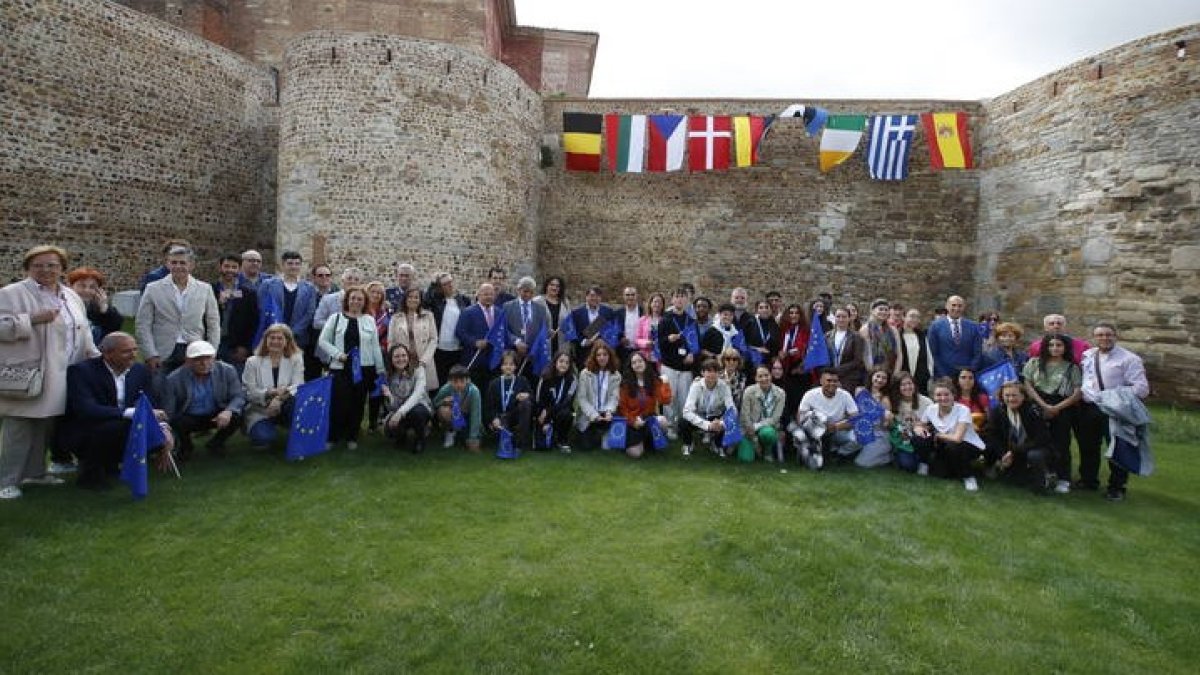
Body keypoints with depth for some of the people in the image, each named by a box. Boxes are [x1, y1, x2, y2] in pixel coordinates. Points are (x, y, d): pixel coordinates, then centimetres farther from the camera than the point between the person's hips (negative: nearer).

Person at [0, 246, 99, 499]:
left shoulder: (71, 297, 17)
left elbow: (82, 333, 22)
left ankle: (35, 472, 24)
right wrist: (33, 319, -20)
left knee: (45, 428, 12)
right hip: (26, 377, -6)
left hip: (57, 380, 6)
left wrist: (96, 358, 14)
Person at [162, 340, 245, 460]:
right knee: (177, 422, -32)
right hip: (188, 418, -1)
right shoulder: (174, 379, -16)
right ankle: (185, 447, 6)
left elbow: (238, 396, -11)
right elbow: (168, 414, -12)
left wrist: (228, 411, -33)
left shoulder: (227, 371, -12)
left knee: (237, 415, -27)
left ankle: (215, 444, 6)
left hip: (217, 416, 1)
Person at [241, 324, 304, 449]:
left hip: (284, 409, 0)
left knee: (296, 400, -35)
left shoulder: (296, 360, 2)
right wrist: (270, 393, -25)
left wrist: (280, 397, -30)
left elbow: (298, 387, -11)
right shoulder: (253, 362, 3)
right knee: (263, 438, -27)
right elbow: (248, 392, -5)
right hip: (260, 412, 0)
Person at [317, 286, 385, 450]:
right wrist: (338, 354, -10)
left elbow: (375, 346, 8)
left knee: (357, 404, 6)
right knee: (339, 403, -5)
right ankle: (333, 437, 13)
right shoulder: (336, 318, 4)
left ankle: (352, 437, 20)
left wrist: (380, 369, 6)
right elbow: (322, 341, 2)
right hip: (340, 368, -1)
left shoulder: (369, 320, 8)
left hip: (363, 369, 2)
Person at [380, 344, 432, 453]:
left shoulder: (418, 369, -13)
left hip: (420, 406, -2)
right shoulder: (388, 375, -3)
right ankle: (401, 434, 11)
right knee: (389, 428, -29)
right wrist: (389, 396, -30)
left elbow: (418, 395, -28)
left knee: (416, 412, -38)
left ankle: (420, 437, -4)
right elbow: (393, 406, -7)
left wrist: (401, 412, -39)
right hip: (397, 411, 3)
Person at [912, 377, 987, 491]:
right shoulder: (931, 409, -10)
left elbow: (957, 438, -35)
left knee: (953, 446, -37)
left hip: (971, 447, -4)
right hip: (946, 447, 4)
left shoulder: (962, 410, -25)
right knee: (918, 438, -19)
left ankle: (968, 476, -11)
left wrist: (937, 435, -18)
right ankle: (926, 464, 12)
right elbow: (919, 426, 5)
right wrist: (918, 429, -20)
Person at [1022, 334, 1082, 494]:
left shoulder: (1072, 367, 7)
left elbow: (1078, 393, 0)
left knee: (1061, 443, -2)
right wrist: (1044, 406, -7)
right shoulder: (1034, 363, 10)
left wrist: (1057, 408, -10)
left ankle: (1063, 479, 6)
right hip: (1038, 406, 1)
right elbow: (1028, 385, 3)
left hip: (1063, 409, -1)